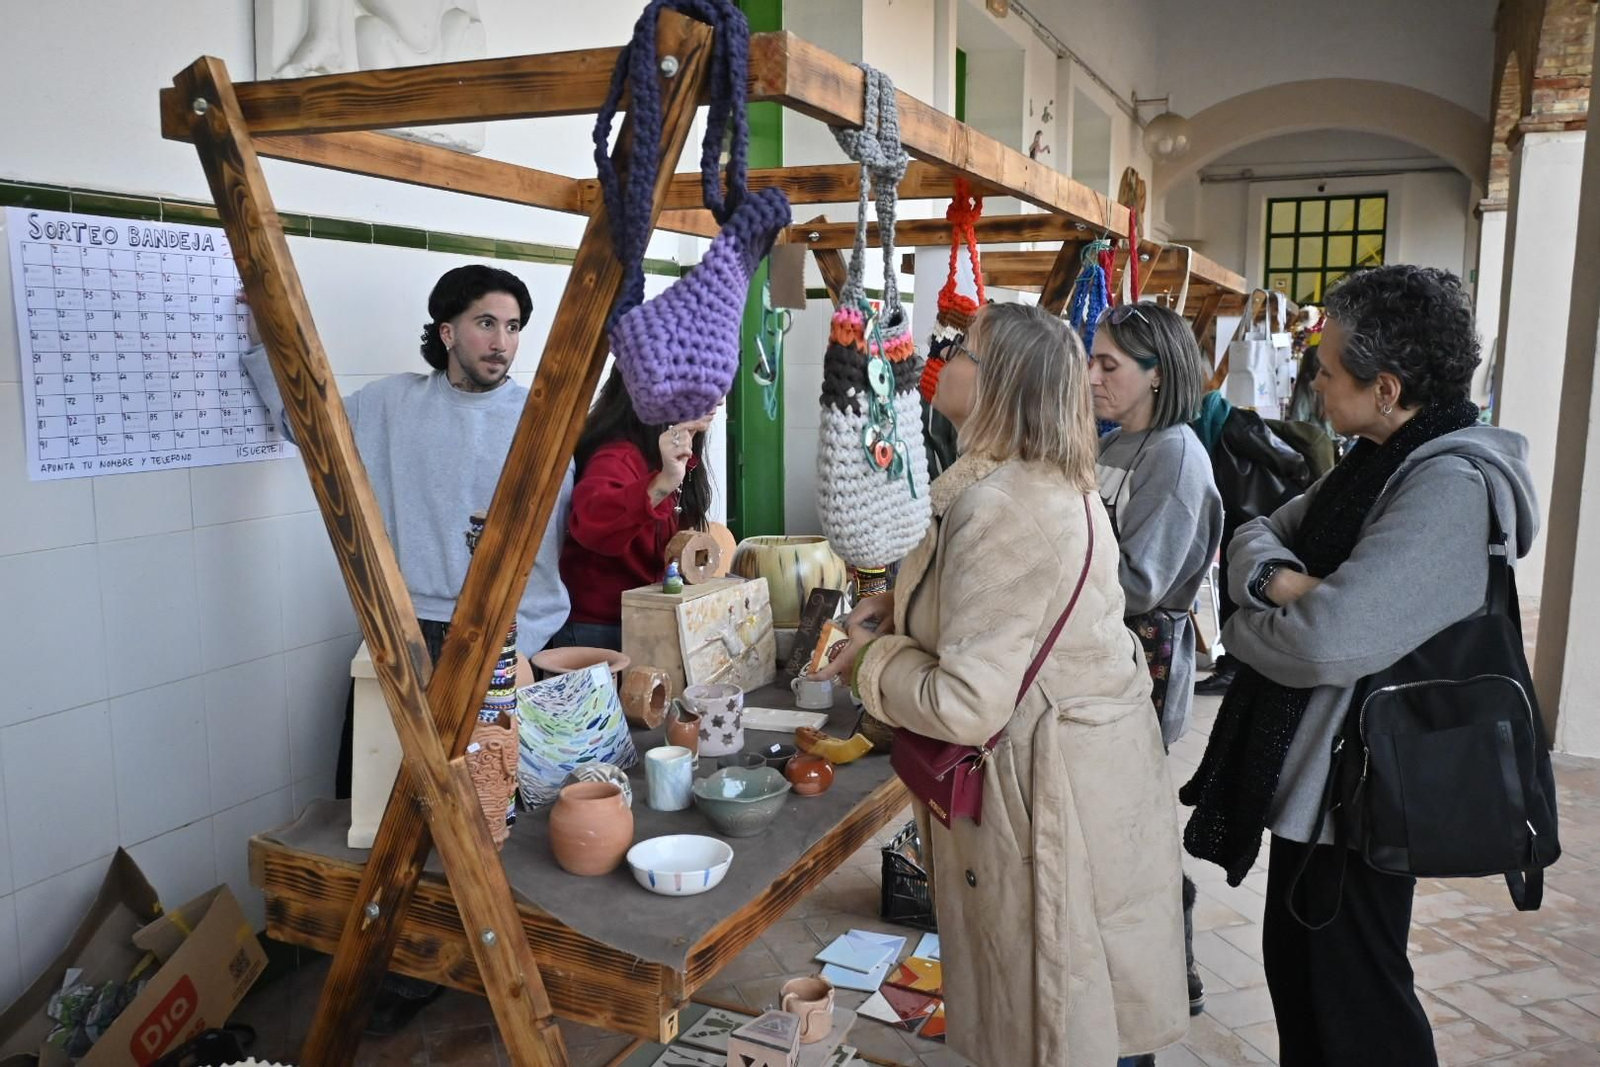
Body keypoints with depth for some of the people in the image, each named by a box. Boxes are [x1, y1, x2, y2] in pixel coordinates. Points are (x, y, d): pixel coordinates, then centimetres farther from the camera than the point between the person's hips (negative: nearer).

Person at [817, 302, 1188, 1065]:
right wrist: (906, 607, 7)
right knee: (1089, 997, 24)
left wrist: (872, 657, -12)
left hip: (1049, 783, -9)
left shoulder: (1000, 507, -27)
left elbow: (967, 706, -29)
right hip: (1094, 756, 10)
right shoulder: (1056, 482, 4)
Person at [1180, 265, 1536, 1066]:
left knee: (1354, 1000, 10)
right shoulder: (1379, 460, 5)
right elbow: (1256, 536, 6)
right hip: (1311, 767, 9)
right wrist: (1279, 578, -17)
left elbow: (1326, 642, -33)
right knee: (1293, 963, 23)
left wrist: (1246, 626, -12)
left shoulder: (1450, 488, -25)